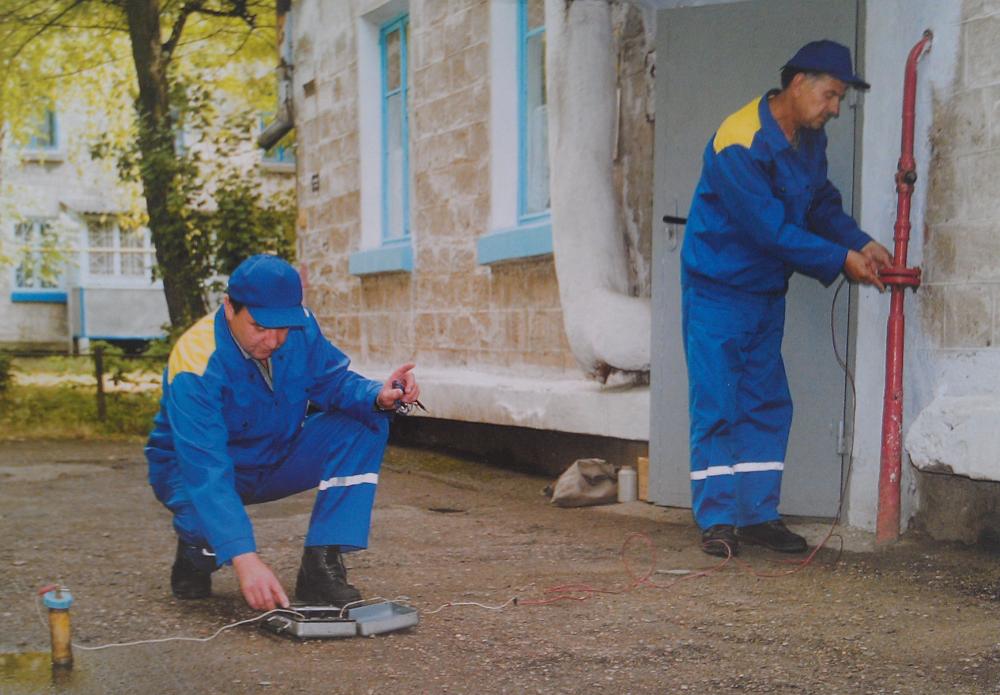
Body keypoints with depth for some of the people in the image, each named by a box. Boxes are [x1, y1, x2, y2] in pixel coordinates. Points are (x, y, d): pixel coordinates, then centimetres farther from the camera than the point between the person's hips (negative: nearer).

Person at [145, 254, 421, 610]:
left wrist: (377, 396, -36)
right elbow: (205, 470, -41)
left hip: (280, 457, 5)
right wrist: (244, 557, -51)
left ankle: (321, 566, -17)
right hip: (196, 465, -5)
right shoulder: (195, 366, -33)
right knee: (210, 524, -39)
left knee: (365, 424, -18)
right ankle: (195, 554, 2)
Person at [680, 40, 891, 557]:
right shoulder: (739, 143, -23)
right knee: (716, 407, -5)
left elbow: (823, 204, 11)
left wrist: (861, 243, -7)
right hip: (717, 289, -8)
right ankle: (716, 520, 2)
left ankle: (760, 515, 15)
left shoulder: (810, 140, 5)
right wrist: (842, 260, -21)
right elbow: (770, 228, -25)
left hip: (767, 293, 8)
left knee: (768, 406, 8)